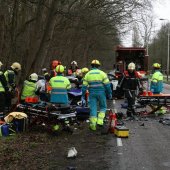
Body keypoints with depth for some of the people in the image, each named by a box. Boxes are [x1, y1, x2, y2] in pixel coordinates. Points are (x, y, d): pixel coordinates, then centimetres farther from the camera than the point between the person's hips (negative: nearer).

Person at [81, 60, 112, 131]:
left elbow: (84, 86, 5)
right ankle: (100, 121, 3)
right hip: (101, 93, -1)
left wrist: (83, 95, 11)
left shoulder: (87, 74, 6)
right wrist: (109, 93, 5)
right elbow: (107, 84, -4)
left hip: (92, 93, 2)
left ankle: (93, 125, 7)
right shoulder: (102, 73, 0)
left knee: (93, 109, 5)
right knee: (103, 107, 15)